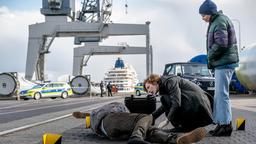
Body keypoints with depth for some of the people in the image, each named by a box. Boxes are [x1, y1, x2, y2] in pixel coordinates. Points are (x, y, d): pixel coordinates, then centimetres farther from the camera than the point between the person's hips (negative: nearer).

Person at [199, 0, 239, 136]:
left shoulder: (220, 21, -11)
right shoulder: (217, 21, 20)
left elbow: (221, 44, -21)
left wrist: (210, 58, -9)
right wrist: (212, 60, 10)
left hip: (224, 62, -10)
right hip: (222, 63, 10)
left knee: (222, 94, -7)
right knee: (219, 95, 13)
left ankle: (226, 125, -2)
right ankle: (221, 124, 19)